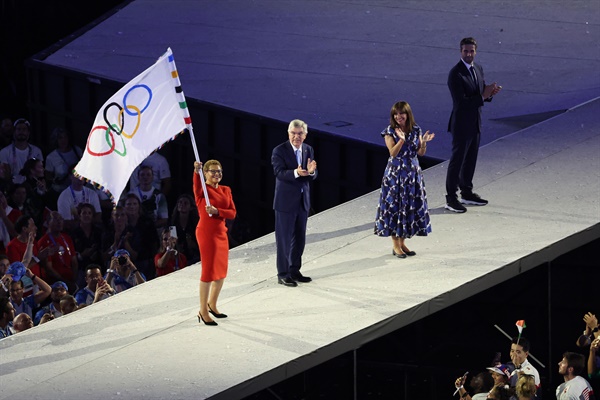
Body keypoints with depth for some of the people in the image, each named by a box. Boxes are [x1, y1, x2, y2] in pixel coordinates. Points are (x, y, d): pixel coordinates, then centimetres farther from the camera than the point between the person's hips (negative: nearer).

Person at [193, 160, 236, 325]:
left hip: (221, 232, 7)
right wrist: (196, 172, -54)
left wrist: (217, 211, -17)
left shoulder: (226, 190, 10)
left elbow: (232, 212, 1)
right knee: (209, 271, -5)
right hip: (206, 232, -7)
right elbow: (197, 185, -33)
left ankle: (212, 304, 35)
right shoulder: (202, 190, -7)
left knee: (221, 271, 15)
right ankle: (203, 312, 4)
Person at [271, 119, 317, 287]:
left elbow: (312, 177, 2)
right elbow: (279, 172, -23)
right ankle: (283, 274, 7)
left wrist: (311, 171, -22)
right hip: (286, 201, -6)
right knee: (284, 239, 0)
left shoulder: (308, 150, 6)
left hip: (303, 200, 6)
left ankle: (294, 271, 27)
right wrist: (296, 173, -40)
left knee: (300, 238, 14)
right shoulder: (279, 151, -11)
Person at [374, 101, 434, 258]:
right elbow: (393, 152, -15)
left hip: (412, 172, 4)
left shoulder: (416, 130, 3)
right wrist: (401, 140, -30)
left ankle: (402, 242, 19)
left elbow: (420, 153, 2)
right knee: (394, 206, -2)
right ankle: (395, 245, 6)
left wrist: (424, 142, -17)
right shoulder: (390, 132, -7)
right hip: (395, 173, -4)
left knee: (410, 206, 7)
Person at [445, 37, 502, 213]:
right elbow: (461, 101, -25)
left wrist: (490, 92, -9)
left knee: (470, 160, 17)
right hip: (461, 125, -8)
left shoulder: (478, 69, 7)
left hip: (475, 124, 8)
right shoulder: (455, 74, -19)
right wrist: (483, 96, -25)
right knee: (457, 160, -2)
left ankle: (467, 193, 30)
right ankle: (451, 198, 5)